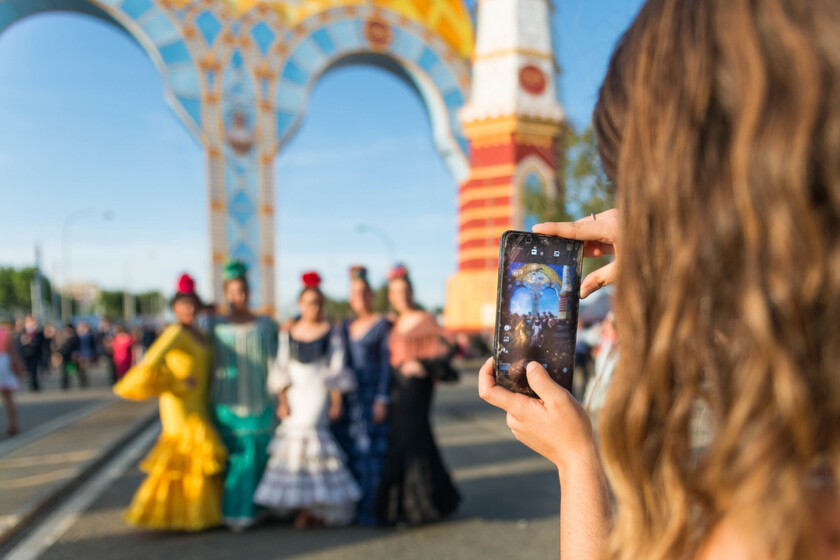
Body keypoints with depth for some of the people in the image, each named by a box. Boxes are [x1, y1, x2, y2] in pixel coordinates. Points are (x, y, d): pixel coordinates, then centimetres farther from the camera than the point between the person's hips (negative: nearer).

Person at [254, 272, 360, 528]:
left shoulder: (331, 332, -1)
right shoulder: (288, 333, 8)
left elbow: (337, 370, -3)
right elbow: (281, 370, 9)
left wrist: (336, 402, -7)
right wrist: (282, 401, 1)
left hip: (319, 394, -3)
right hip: (295, 396, 3)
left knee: (312, 437, -10)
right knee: (293, 437, 0)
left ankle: (318, 507, 2)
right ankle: (303, 506, 9)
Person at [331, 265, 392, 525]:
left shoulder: (382, 324, -1)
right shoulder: (345, 326, 14)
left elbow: (386, 363, -5)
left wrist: (382, 399, -12)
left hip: (371, 394, -5)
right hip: (347, 396, 5)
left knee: (370, 452, -3)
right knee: (348, 451, 7)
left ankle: (368, 508, 6)